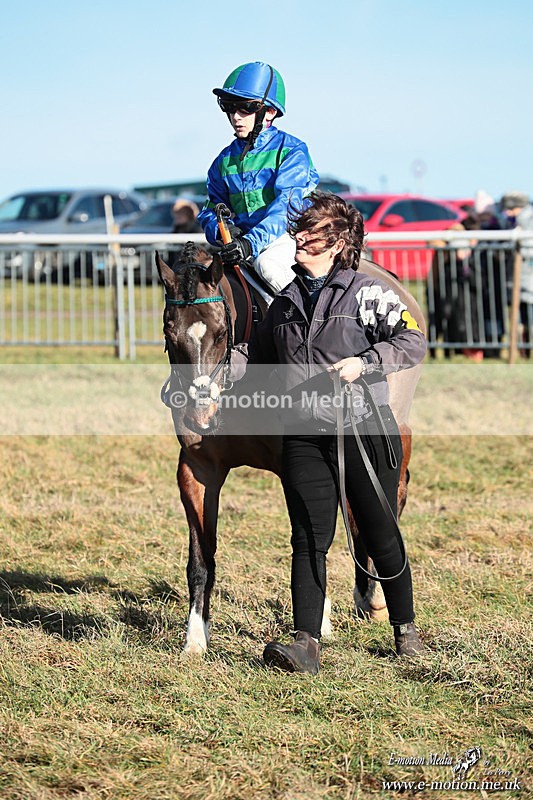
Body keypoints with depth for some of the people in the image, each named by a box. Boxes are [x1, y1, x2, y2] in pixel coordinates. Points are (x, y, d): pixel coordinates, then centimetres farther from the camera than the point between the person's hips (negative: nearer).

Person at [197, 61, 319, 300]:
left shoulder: (291, 150, -6)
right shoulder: (225, 160, 12)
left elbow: (286, 204, -19)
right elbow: (212, 208, 19)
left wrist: (252, 242, -34)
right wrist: (219, 230, -9)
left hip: (285, 237, -6)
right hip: (242, 241, 6)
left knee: (267, 263, -37)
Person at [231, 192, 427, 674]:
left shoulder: (367, 294, -3)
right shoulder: (286, 303, 15)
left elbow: (413, 342, -11)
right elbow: (258, 356, 25)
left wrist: (364, 363, -22)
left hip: (364, 432, -4)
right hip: (304, 436, 4)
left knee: (380, 537, 6)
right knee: (309, 540, -4)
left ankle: (406, 630, 25)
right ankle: (306, 645, -9)